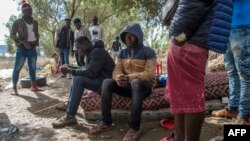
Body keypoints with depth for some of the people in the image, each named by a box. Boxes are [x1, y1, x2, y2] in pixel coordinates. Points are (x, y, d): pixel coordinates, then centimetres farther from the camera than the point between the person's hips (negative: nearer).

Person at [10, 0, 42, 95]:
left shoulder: (35, 22, 12)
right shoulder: (18, 22, -1)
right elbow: (12, 34, -5)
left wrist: (37, 42, 6)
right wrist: (23, 42, -16)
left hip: (32, 47, 5)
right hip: (22, 47, -5)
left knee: (33, 67, 9)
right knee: (17, 68, -5)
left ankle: (33, 86, 16)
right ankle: (14, 88, 0)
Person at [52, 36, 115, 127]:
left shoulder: (97, 52, -16)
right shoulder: (91, 52, 14)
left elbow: (91, 72, -25)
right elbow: (87, 69, 12)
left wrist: (71, 71, -20)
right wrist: (71, 70, -2)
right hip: (99, 80, 10)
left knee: (79, 80, -22)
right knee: (77, 77, 6)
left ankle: (70, 116, -18)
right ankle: (69, 106, 3)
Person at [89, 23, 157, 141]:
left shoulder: (148, 52, -7)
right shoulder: (123, 53, 10)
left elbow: (149, 74, -18)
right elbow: (117, 70, 2)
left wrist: (129, 77, -30)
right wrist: (119, 78, -24)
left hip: (144, 85, -5)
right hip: (127, 85, 5)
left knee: (136, 83, -40)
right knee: (107, 82, -21)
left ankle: (134, 127, -38)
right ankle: (106, 122, -17)